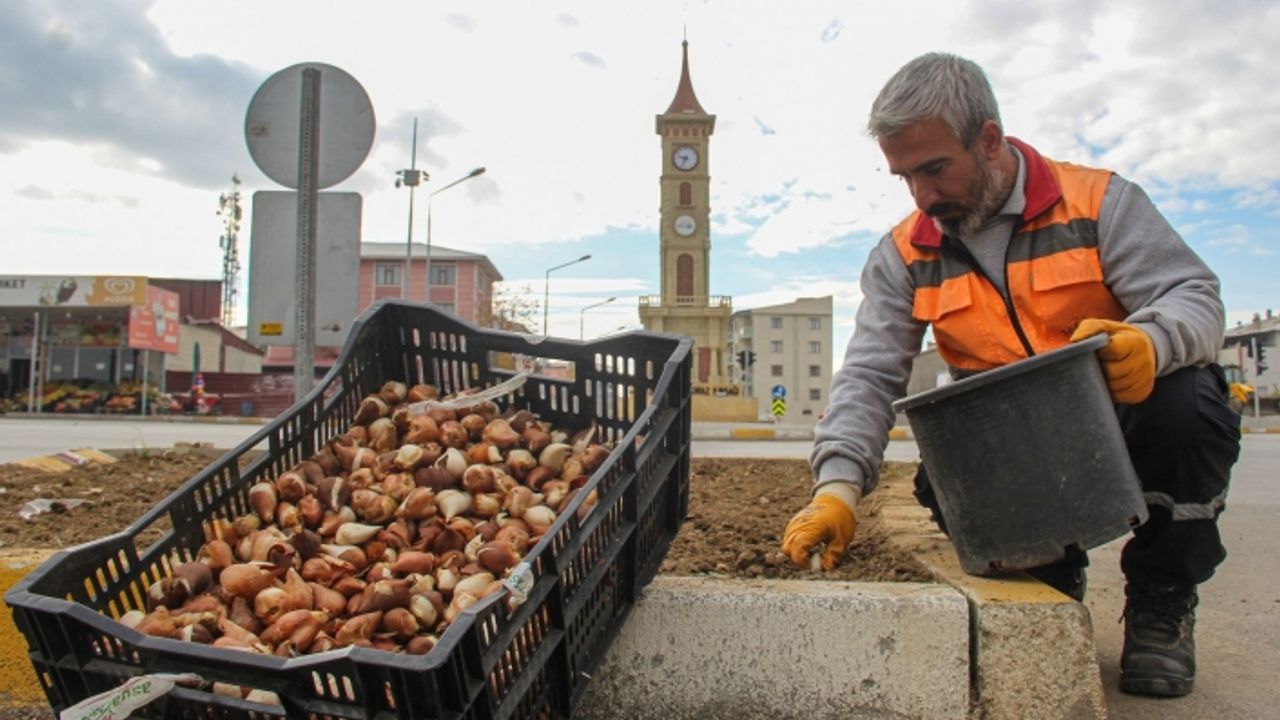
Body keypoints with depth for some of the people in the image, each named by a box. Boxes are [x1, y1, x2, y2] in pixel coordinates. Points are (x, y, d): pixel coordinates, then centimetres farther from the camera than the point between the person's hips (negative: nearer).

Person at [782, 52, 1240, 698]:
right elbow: (869, 375, -10)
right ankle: (1050, 578, 9)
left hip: (1120, 424, -1)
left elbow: (1195, 296, -13)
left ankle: (1161, 598, -4)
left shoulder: (1097, 201, -8)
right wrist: (838, 487, -23)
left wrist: (1151, 341, -38)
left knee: (1185, 402, -31)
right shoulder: (904, 256, -2)